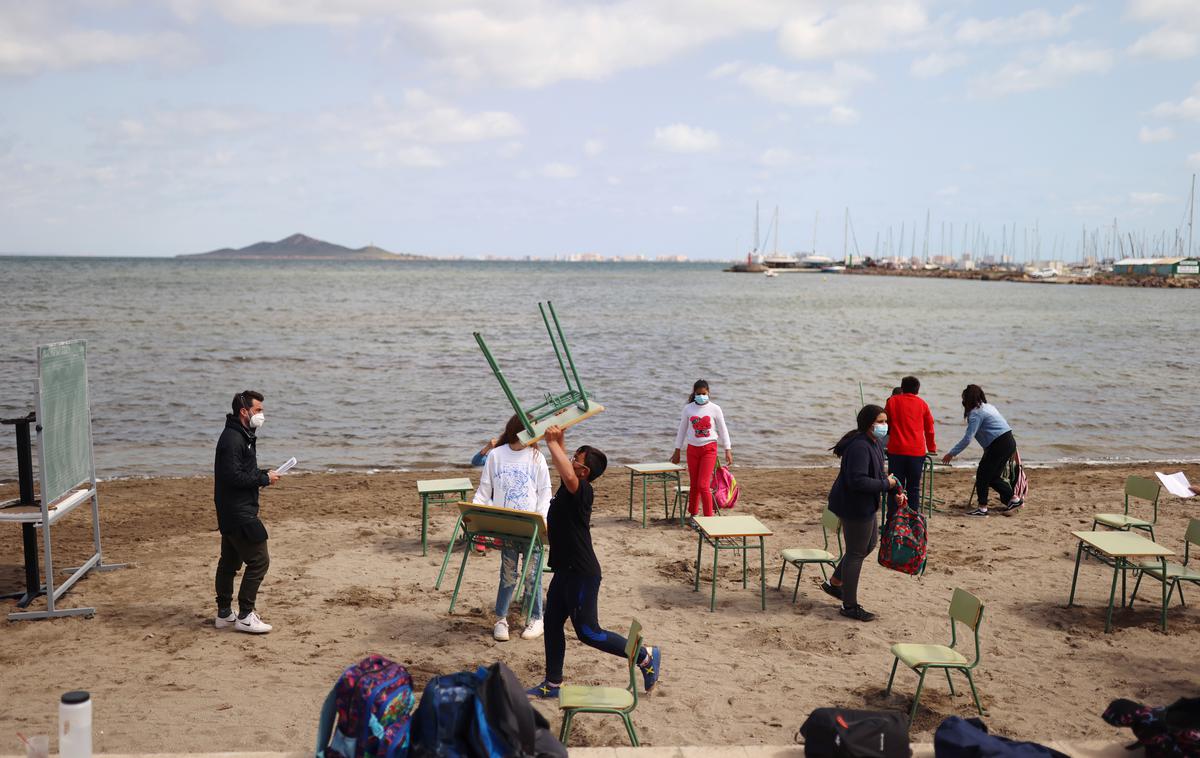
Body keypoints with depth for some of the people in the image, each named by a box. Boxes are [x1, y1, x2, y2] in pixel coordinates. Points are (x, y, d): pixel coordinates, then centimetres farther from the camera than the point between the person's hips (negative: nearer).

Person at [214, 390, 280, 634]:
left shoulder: (242, 436, 14)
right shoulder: (232, 439, -18)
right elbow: (233, 477, -24)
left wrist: (262, 474, 5)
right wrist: (264, 479, -16)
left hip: (232, 513, 11)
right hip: (238, 513, -11)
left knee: (230, 561, 17)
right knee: (259, 560, -8)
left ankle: (224, 613, 27)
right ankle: (245, 616, -2)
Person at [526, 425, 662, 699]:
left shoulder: (582, 491, -21)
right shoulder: (572, 489, 6)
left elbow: (568, 475, -45)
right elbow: (562, 463, 26)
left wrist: (552, 443, -34)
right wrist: (559, 440, 13)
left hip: (581, 574, -9)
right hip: (566, 570, 9)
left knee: (588, 632, 0)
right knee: (552, 624, 13)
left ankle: (645, 656, 12)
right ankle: (552, 684, 24)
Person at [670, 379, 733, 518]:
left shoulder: (715, 409, -2)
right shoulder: (688, 409, 2)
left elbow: (723, 430, 4)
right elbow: (682, 430, 9)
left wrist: (728, 451, 1)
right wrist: (677, 451, 11)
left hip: (709, 449, -2)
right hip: (692, 449, 2)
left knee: (703, 485, -11)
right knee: (694, 485, 10)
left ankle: (709, 517, -4)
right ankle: (693, 514, 25)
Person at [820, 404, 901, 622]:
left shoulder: (873, 443, 9)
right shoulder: (859, 447, -26)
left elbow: (877, 473, 19)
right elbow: (857, 481, -33)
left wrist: (895, 490, 5)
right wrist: (885, 485, -22)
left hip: (865, 505, 11)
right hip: (854, 506, -11)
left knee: (870, 543, 24)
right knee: (856, 553, 0)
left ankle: (834, 583, 37)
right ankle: (849, 606, 13)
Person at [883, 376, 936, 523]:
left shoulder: (893, 401, 4)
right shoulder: (922, 404, 7)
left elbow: (885, 423, 11)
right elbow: (929, 428, 15)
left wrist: (883, 443, 28)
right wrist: (932, 448, 30)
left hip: (896, 450, -1)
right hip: (917, 451, 1)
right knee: (913, 488, 8)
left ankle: (892, 520, 0)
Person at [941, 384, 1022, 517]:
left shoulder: (976, 413, -11)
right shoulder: (989, 407, 17)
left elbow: (967, 438, -16)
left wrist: (951, 453, -12)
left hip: (999, 445, -9)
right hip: (1009, 442, 9)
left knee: (982, 475, 0)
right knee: (993, 476, 17)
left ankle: (982, 508, 1)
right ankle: (1013, 500, 19)